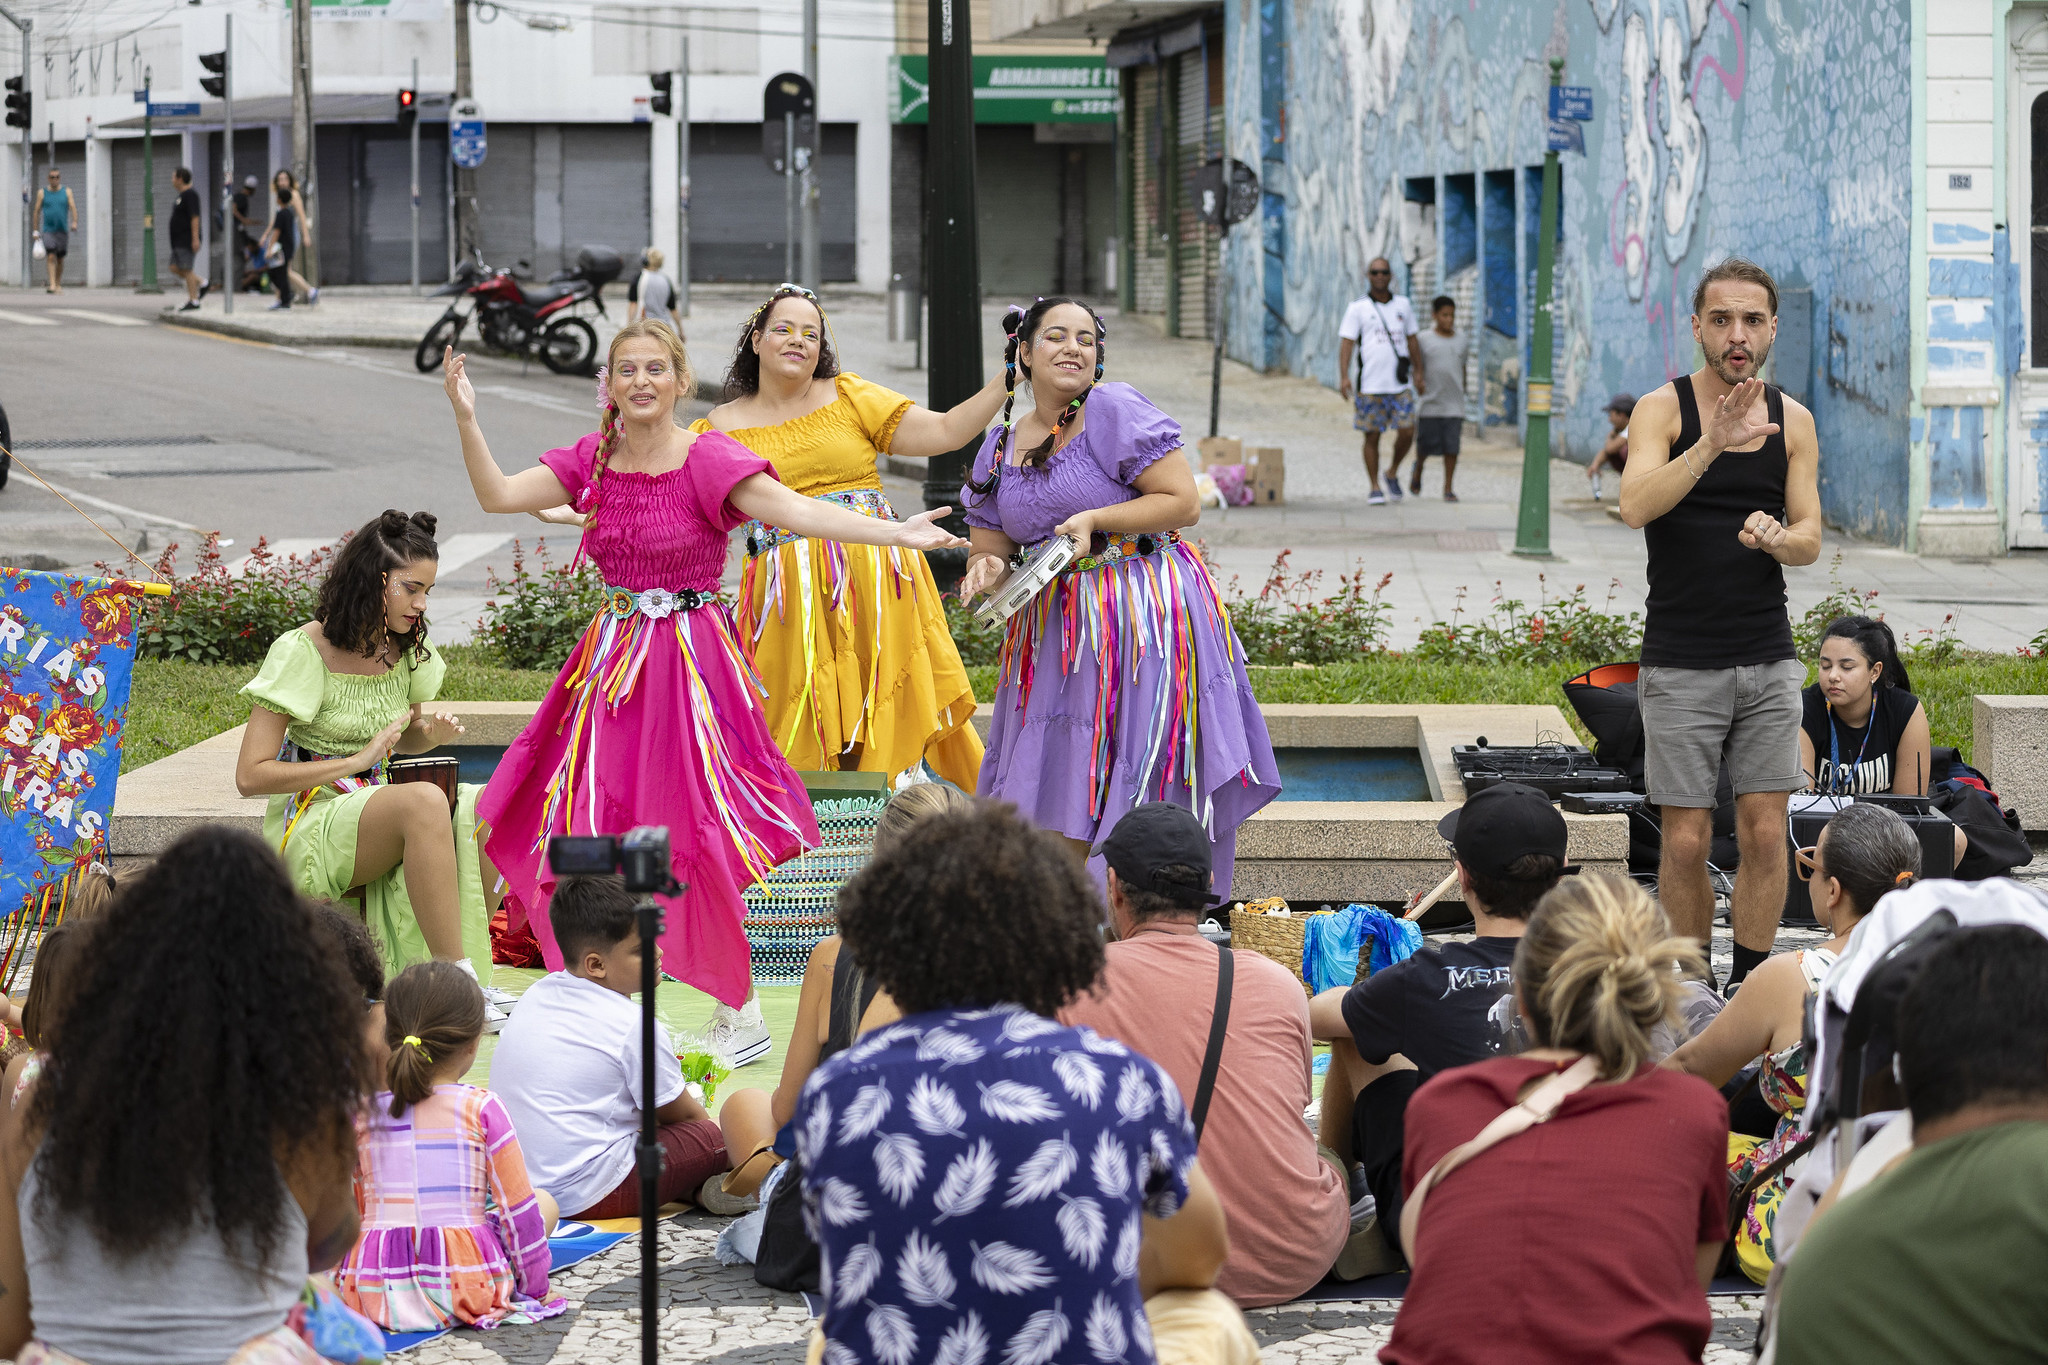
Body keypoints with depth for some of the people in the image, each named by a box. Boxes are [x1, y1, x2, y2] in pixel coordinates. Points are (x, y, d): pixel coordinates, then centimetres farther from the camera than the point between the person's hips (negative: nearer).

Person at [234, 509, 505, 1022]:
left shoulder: (406, 648, 8)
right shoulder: (302, 652, -11)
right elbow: (250, 776, -14)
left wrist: (430, 732, 1)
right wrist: (356, 762, -19)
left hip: (376, 812, 7)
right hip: (309, 829, -7)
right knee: (423, 802, -37)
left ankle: (467, 970, -16)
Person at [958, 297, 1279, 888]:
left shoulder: (1115, 410, -8)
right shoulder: (1000, 446, 10)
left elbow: (1184, 502, -12)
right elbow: (989, 548, 13)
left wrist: (1095, 520, -20)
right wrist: (988, 570, -11)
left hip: (1143, 617, -6)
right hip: (1054, 631, 6)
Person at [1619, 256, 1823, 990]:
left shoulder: (1793, 421, 7)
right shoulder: (1664, 409, -4)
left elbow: (1810, 539, 8)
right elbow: (1636, 507, -20)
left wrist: (1777, 537, -16)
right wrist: (1714, 443, -33)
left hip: (1768, 658, 3)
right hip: (1680, 661, -3)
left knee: (1765, 833, -1)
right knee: (1686, 841, -2)